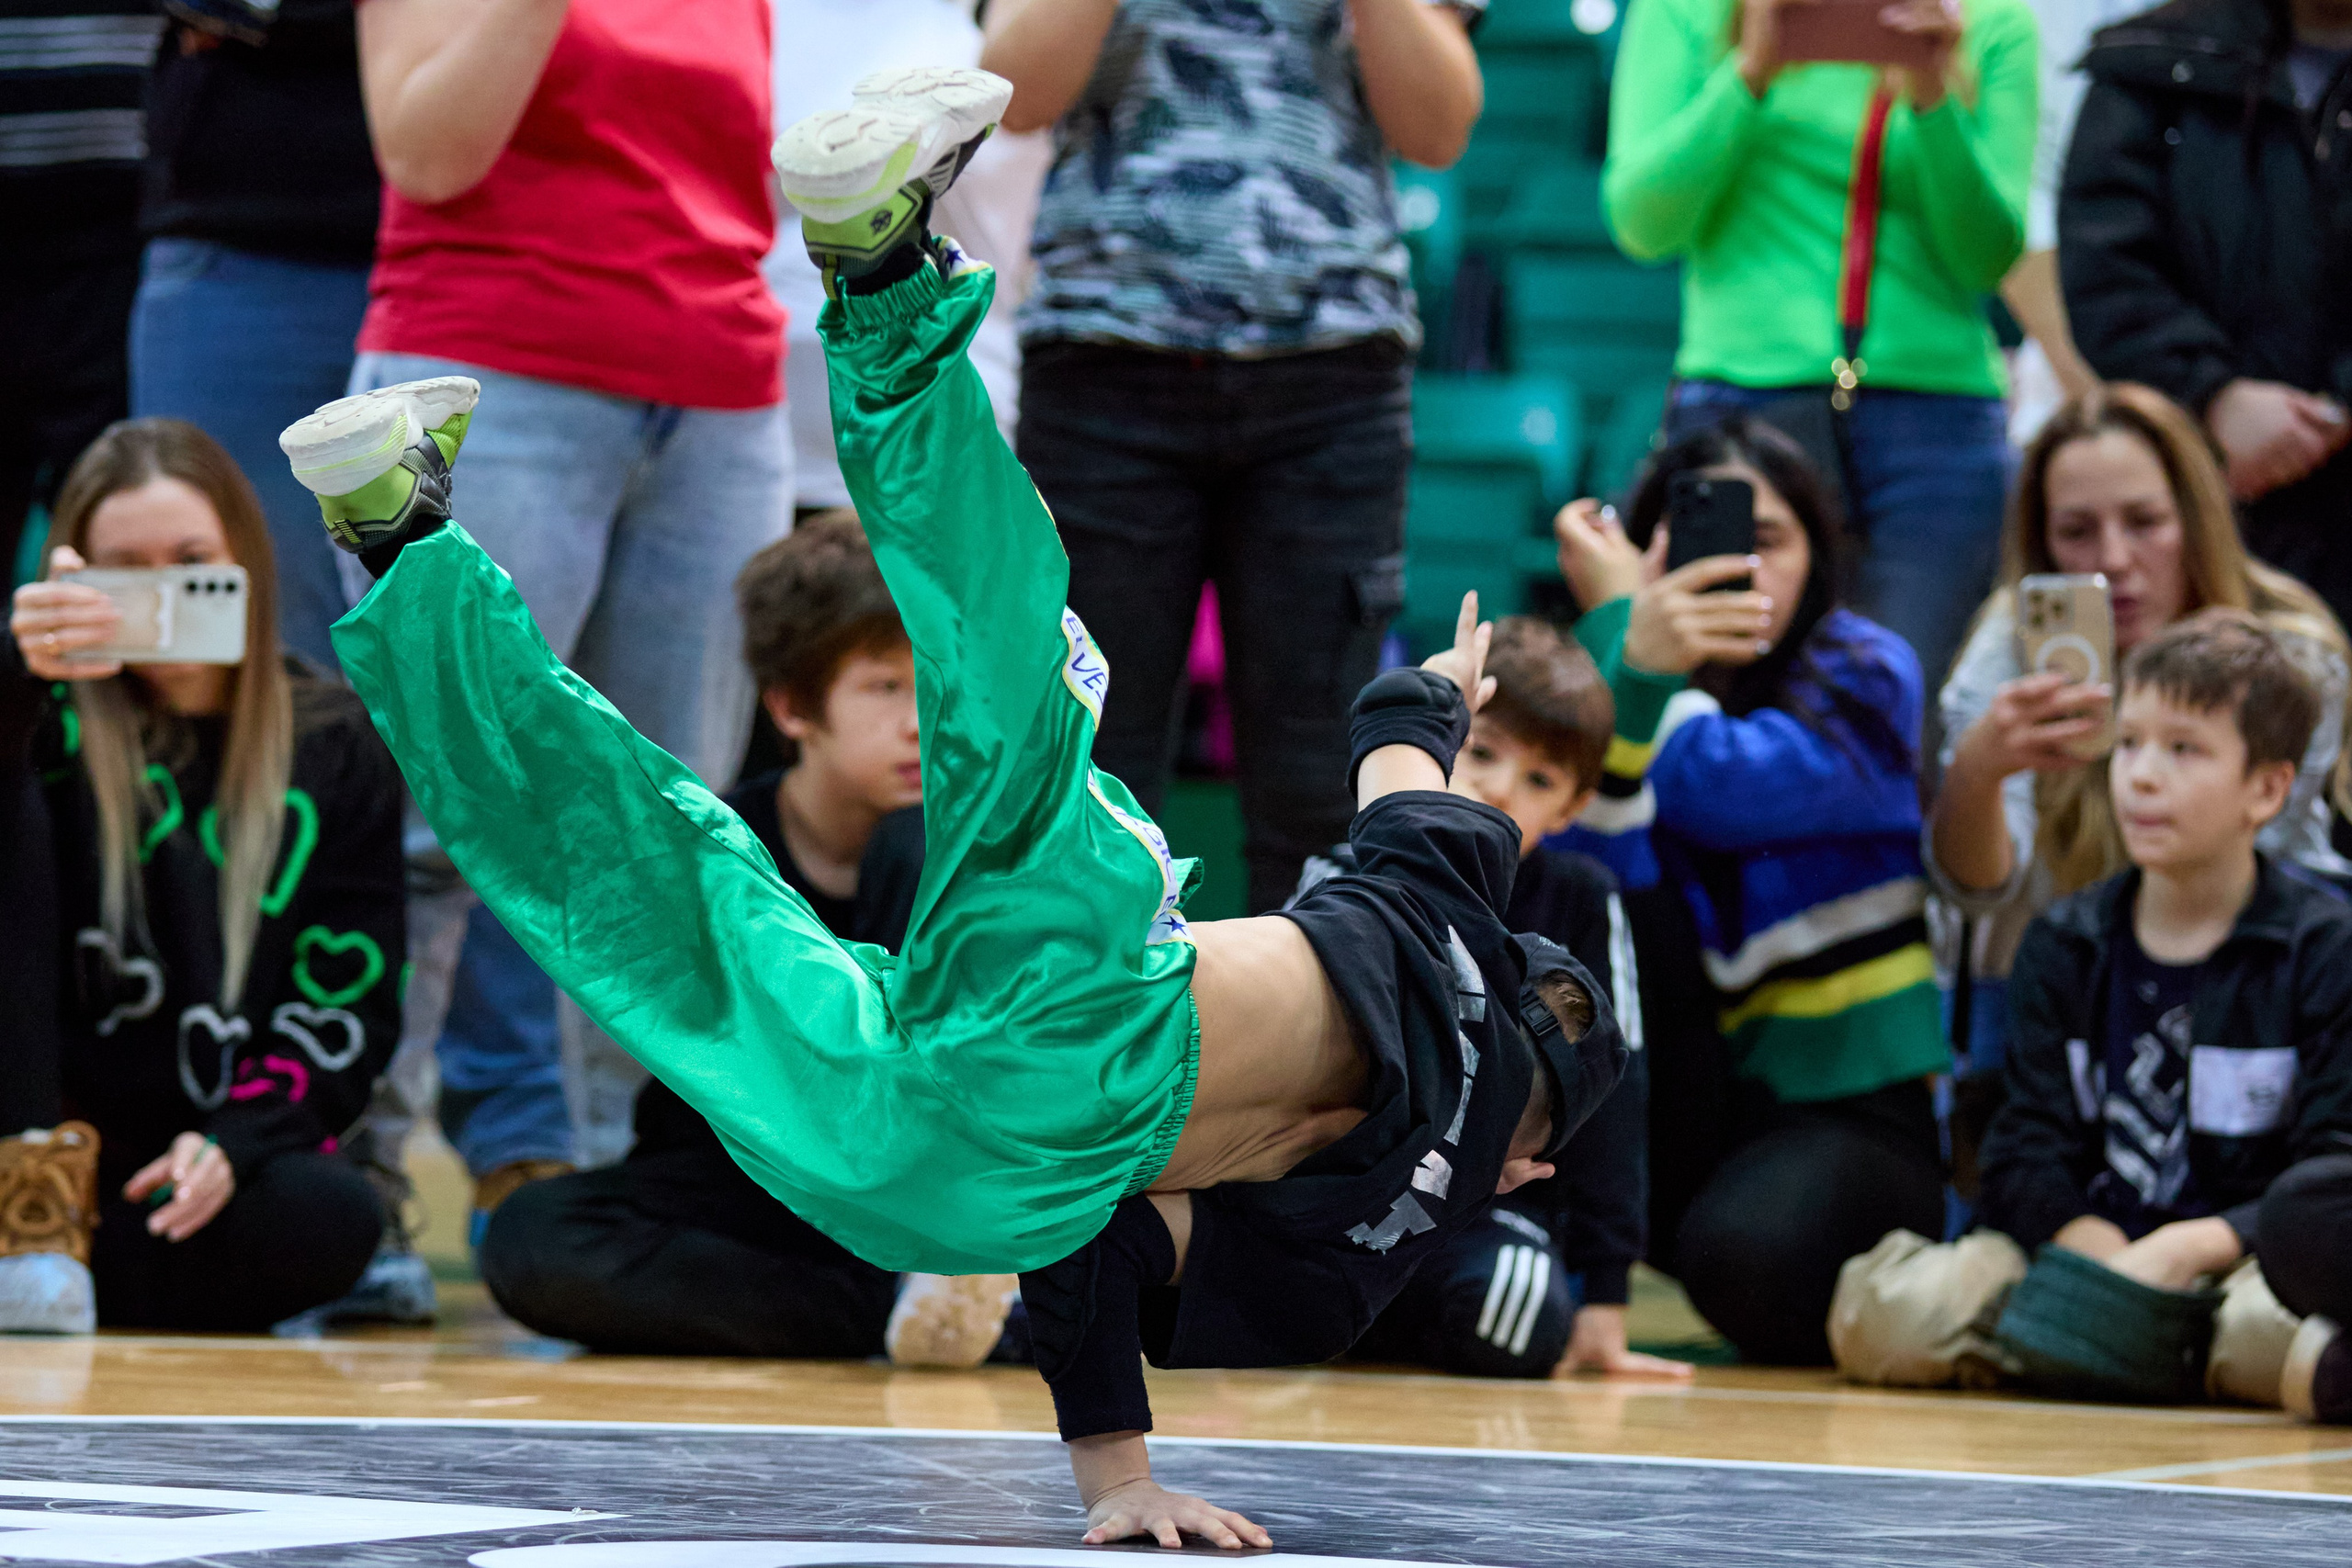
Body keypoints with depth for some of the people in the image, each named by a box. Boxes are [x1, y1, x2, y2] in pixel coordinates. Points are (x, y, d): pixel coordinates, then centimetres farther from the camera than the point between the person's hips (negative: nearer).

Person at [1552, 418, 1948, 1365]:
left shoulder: (1868, 678, -6)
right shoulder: (1602, 692, 1)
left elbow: (1722, 790, -25)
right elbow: (1593, 867, -20)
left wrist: (1618, 615, -18)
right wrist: (1635, 663, -36)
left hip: (1848, 1109, -3)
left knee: (1746, 1253, -35)